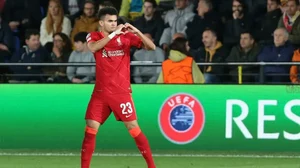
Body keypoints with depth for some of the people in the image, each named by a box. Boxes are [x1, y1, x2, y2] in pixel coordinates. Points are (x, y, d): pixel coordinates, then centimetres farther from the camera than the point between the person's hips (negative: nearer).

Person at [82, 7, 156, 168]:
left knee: (133, 127, -5)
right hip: (100, 92, 2)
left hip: (121, 92, -2)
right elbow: (93, 48, -22)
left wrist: (137, 32, -21)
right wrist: (113, 34, -26)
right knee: (90, 129, -1)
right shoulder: (93, 36, 2)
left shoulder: (126, 36, 0)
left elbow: (151, 47, -6)